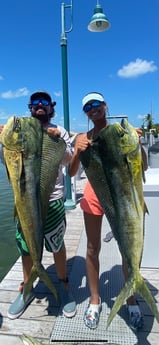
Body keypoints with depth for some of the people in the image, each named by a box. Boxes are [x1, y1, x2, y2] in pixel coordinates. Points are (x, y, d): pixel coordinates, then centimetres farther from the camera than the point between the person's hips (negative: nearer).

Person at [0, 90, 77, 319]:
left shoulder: (59, 131, 2)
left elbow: (68, 160, -5)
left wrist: (58, 141, -21)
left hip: (53, 198, -2)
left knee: (57, 244, 11)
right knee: (26, 244, 14)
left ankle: (64, 285, 33)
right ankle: (26, 288, 35)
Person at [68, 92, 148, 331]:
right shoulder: (83, 138, 5)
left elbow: (143, 166, 0)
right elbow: (71, 172, -1)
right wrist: (78, 152, -18)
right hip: (94, 194, 1)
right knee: (93, 248, 8)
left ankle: (132, 300, 29)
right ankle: (95, 299, 29)